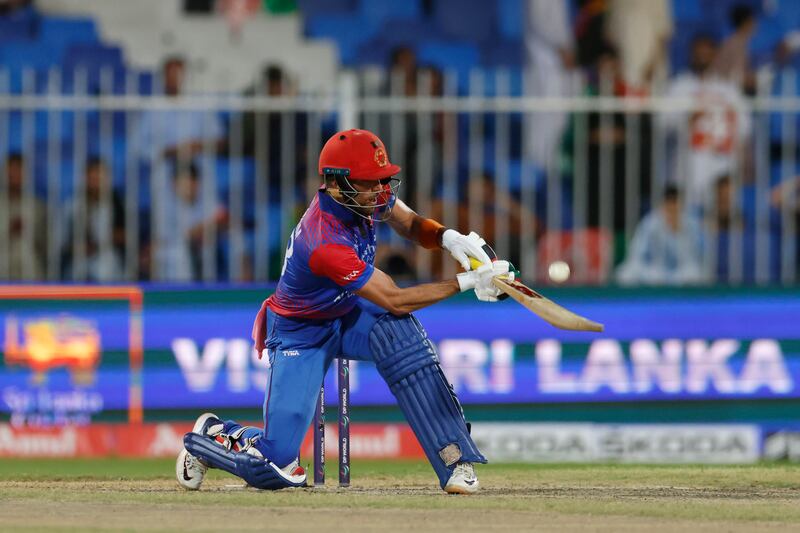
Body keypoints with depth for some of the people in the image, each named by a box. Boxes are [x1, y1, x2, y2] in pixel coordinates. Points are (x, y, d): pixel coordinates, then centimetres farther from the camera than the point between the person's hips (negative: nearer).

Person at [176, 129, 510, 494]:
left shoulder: (366, 195, -16)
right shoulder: (326, 244, -37)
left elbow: (410, 224, 2)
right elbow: (395, 300, -31)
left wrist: (447, 237, -21)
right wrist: (467, 282, -30)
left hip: (349, 314, 6)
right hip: (301, 335, -6)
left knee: (397, 330, -30)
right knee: (276, 464, -16)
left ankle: (454, 461, -26)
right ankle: (214, 435, 21)